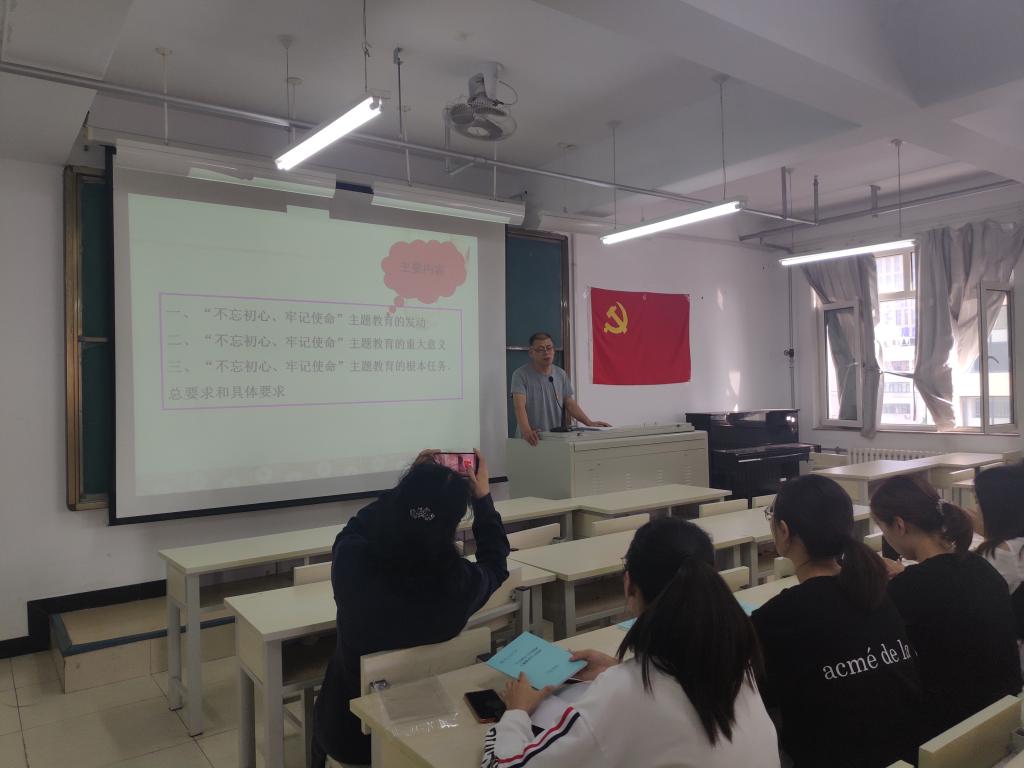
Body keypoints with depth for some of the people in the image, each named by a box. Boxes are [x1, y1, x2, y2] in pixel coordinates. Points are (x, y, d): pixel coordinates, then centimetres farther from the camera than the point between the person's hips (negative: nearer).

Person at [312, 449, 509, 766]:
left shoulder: (351, 561, -29)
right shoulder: (464, 583, -29)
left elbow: (355, 529, -2)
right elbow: (495, 562, -2)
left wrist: (412, 484, 3)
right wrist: (483, 497, 3)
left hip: (349, 732, 0)